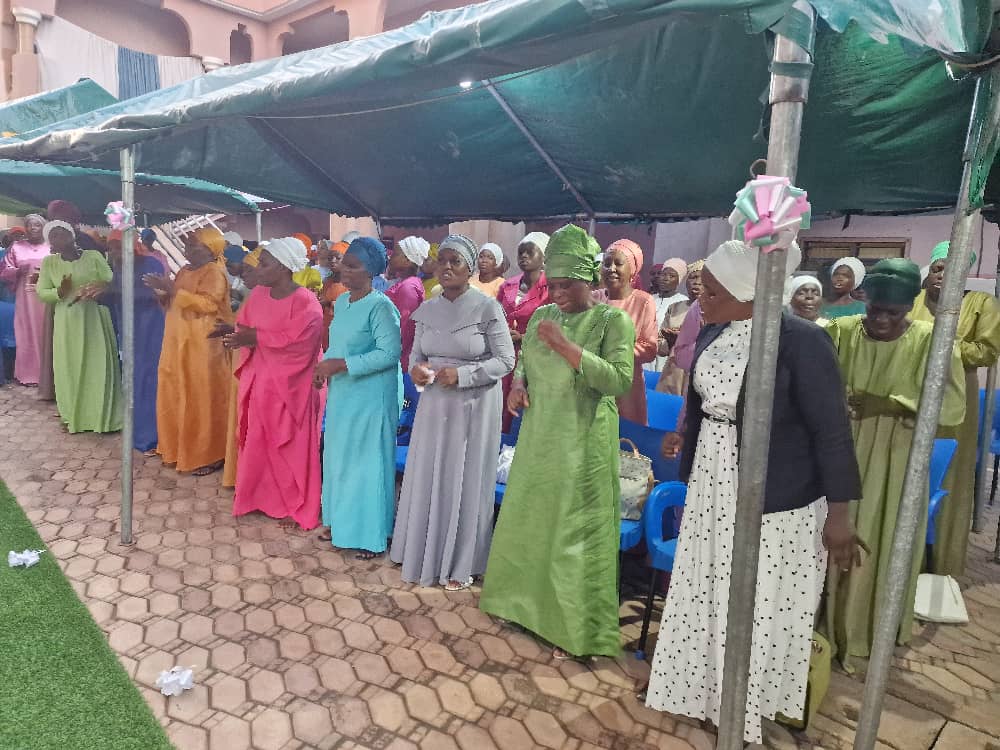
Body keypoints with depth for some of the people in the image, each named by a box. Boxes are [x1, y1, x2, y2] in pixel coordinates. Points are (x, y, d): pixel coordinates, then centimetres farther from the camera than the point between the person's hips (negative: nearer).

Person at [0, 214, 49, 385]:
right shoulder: (16, 247, 12)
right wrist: (19, 271, -11)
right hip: (25, 297, 1)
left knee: (46, 334, 0)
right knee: (26, 335, -1)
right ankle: (27, 374, 4)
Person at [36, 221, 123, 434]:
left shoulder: (94, 256, 2)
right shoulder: (49, 262, 6)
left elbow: (112, 282, 0)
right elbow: (41, 293, 5)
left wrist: (100, 288, -21)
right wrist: (60, 292, -14)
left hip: (95, 318, -1)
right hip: (67, 322, 2)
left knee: (99, 365, 0)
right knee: (70, 367, 4)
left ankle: (103, 415, 9)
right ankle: (74, 416, 14)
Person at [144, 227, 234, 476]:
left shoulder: (214, 272, -9)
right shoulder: (185, 271, 16)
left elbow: (208, 304, -21)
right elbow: (174, 303, 20)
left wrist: (173, 289, -19)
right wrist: (162, 291, 1)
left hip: (202, 346, -8)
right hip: (178, 343, 9)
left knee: (202, 399, -4)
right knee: (177, 396, 12)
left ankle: (209, 456, 4)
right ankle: (180, 447, 25)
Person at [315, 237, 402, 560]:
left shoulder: (381, 306, -17)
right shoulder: (341, 301, 9)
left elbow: (390, 353, -23)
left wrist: (341, 364, -21)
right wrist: (325, 365, 0)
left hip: (372, 396, -8)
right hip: (341, 392, 8)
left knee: (367, 461, 2)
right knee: (338, 457, 16)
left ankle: (372, 535, 17)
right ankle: (342, 522, 33)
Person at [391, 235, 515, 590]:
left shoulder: (487, 308, -11)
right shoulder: (427, 310, 5)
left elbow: (505, 360, -11)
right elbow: (417, 353, 12)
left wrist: (461, 375, -20)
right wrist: (416, 369, -11)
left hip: (475, 406, -5)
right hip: (435, 403, 5)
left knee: (466, 480, 6)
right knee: (427, 478, 10)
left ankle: (461, 564, 22)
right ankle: (426, 554, 28)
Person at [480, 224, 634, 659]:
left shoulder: (613, 320, -9)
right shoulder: (541, 316, 8)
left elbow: (620, 381, -20)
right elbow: (524, 365, 19)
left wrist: (567, 347, -23)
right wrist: (518, 385, -4)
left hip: (583, 444, -6)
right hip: (538, 439, 6)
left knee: (575, 534, 3)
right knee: (527, 522, 17)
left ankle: (574, 629, 19)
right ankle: (527, 601, 38)